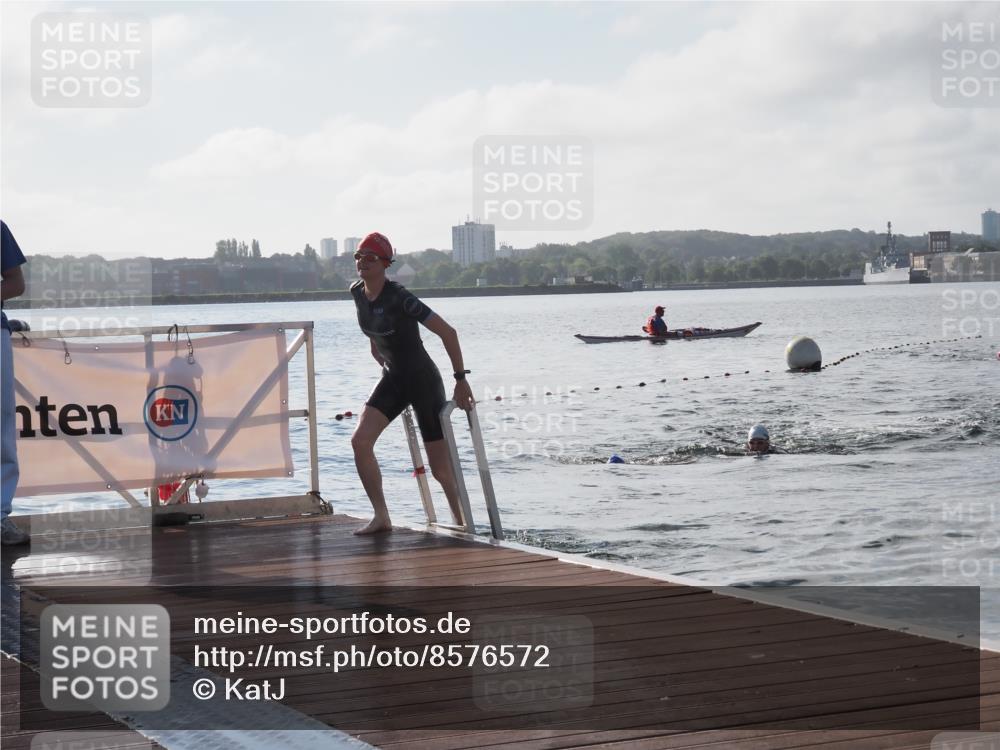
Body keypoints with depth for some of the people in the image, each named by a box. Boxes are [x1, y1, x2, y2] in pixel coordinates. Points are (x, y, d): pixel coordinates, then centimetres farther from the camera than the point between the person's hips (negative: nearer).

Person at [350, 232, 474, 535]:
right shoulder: (357, 292, -2)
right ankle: (381, 517, -5)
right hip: (393, 379, 6)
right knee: (360, 441, -14)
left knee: (441, 469, -1)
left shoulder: (399, 298, -24)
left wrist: (461, 379, -22)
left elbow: (447, 332, -23)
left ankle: (462, 524, 19)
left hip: (424, 381, -6)